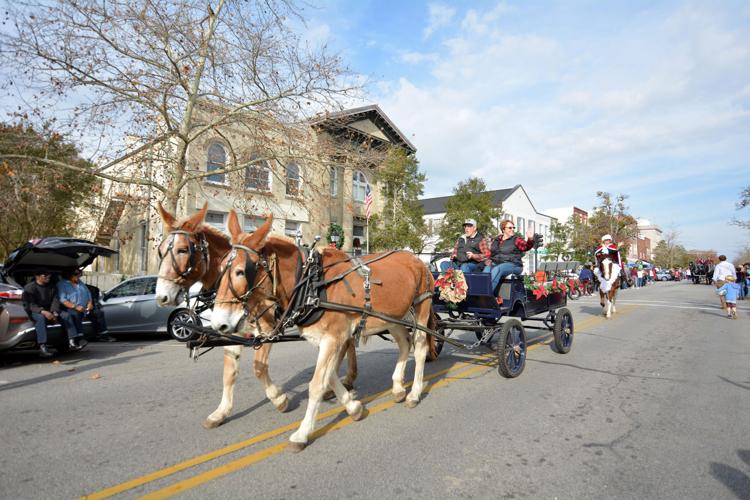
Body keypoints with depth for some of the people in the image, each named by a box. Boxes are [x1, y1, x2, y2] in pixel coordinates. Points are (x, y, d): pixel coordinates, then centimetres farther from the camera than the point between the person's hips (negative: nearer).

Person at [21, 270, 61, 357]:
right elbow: (29, 304, -16)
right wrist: (43, 311, -34)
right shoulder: (30, 287, -6)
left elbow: (55, 301, 1)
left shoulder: (51, 287, 10)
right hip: (33, 311, -5)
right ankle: (42, 347, -45)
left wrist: (54, 312, -20)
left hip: (48, 311, 5)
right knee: (40, 317, -38)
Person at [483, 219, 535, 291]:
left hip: (512, 265, -4)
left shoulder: (516, 239, 7)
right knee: (487, 269, -28)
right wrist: (489, 260, 4)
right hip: (496, 264, 4)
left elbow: (526, 247, -9)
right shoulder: (496, 240, 18)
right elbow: (490, 253, 24)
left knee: (496, 269, -33)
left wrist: (530, 239, -27)